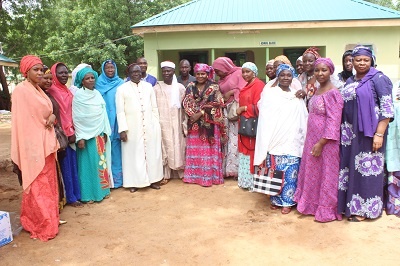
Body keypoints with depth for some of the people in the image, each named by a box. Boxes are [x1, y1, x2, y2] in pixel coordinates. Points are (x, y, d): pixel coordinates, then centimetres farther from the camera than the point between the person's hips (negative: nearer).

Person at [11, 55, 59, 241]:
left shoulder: (38, 90, 13)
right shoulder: (21, 91, -12)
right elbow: (21, 121, -15)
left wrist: (52, 116, -4)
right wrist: (25, 150, -17)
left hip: (45, 143, 9)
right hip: (33, 145, -9)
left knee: (47, 183, 15)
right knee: (37, 186, -1)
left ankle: (46, 220, 28)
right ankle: (40, 225, 10)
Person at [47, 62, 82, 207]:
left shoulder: (67, 90, 13)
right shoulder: (53, 90, -12)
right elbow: (60, 113, -14)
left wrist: (73, 131, 8)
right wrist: (69, 132, -13)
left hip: (71, 131, 8)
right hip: (63, 133, -8)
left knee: (73, 164, 12)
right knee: (66, 165, 0)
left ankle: (75, 193, 21)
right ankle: (70, 197, 10)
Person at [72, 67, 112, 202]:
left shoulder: (97, 94, 9)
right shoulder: (78, 95, -5)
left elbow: (103, 114, 11)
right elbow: (76, 118, -8)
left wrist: (105, 132, 8)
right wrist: (80, 137, -13)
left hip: (100, 135, 5)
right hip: (87, 135, -5)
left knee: (101, 162, 9)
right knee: (88, 164, 1)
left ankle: (102, 189, 21)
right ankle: (88, 194, 11)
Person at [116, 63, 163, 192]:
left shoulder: (148, 86, 7)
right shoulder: (122, 89, -2)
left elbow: (154, 107, 9)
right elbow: (120, 111, -5)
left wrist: (157, 125, 6)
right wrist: (122, 129, -11)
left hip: (150, 127, 3)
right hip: (132, 128, -3)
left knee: (152, 153, 9)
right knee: (133, 154, 5)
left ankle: (152, 179, 22)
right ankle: (134, 182, 16)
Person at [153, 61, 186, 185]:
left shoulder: (180, 87, 2)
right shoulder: (157, 88, 0)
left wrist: (185, 123, 1)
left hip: (177, 123, 1)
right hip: (163, 123, -1)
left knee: (179, 146, 6)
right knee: (165, 147, 3)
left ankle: (181, 172, 20)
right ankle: (166, 174, 11)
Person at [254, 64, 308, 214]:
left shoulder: (297, 96, 11)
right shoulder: (269, 93, 2)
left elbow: (303, 120, 12)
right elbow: (264, 118, -3)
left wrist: (303, 140, 7)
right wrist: (265, 140, -9)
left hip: (292, 142, 2)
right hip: (274, 141, -2)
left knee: (290, 173, 1)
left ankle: (287, 201, 15)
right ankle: (275, 200, 21)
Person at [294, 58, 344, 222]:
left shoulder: (332, 93, -15)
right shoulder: (317, 91, 11)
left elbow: (334, 121, -20)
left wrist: (321, 143, -21)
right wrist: (313, 142, 13)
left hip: (326, 142, -8)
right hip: (312, 140, 9)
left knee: (326, 175, 4)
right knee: (312, 173, 17)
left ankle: (327, 210, 19)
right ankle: (313, 204, 32)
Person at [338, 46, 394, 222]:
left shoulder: (378, 79, -6)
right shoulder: (349, 81, 14)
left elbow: (387, 109, -12)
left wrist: (379, 134, -19)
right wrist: (342, 131, 11)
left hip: (369, 132, -6)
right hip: (350, 133, 6)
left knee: (367, 170, 2)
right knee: (350, 167, 10)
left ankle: (364, 208, 15)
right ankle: (349, 204, 24)